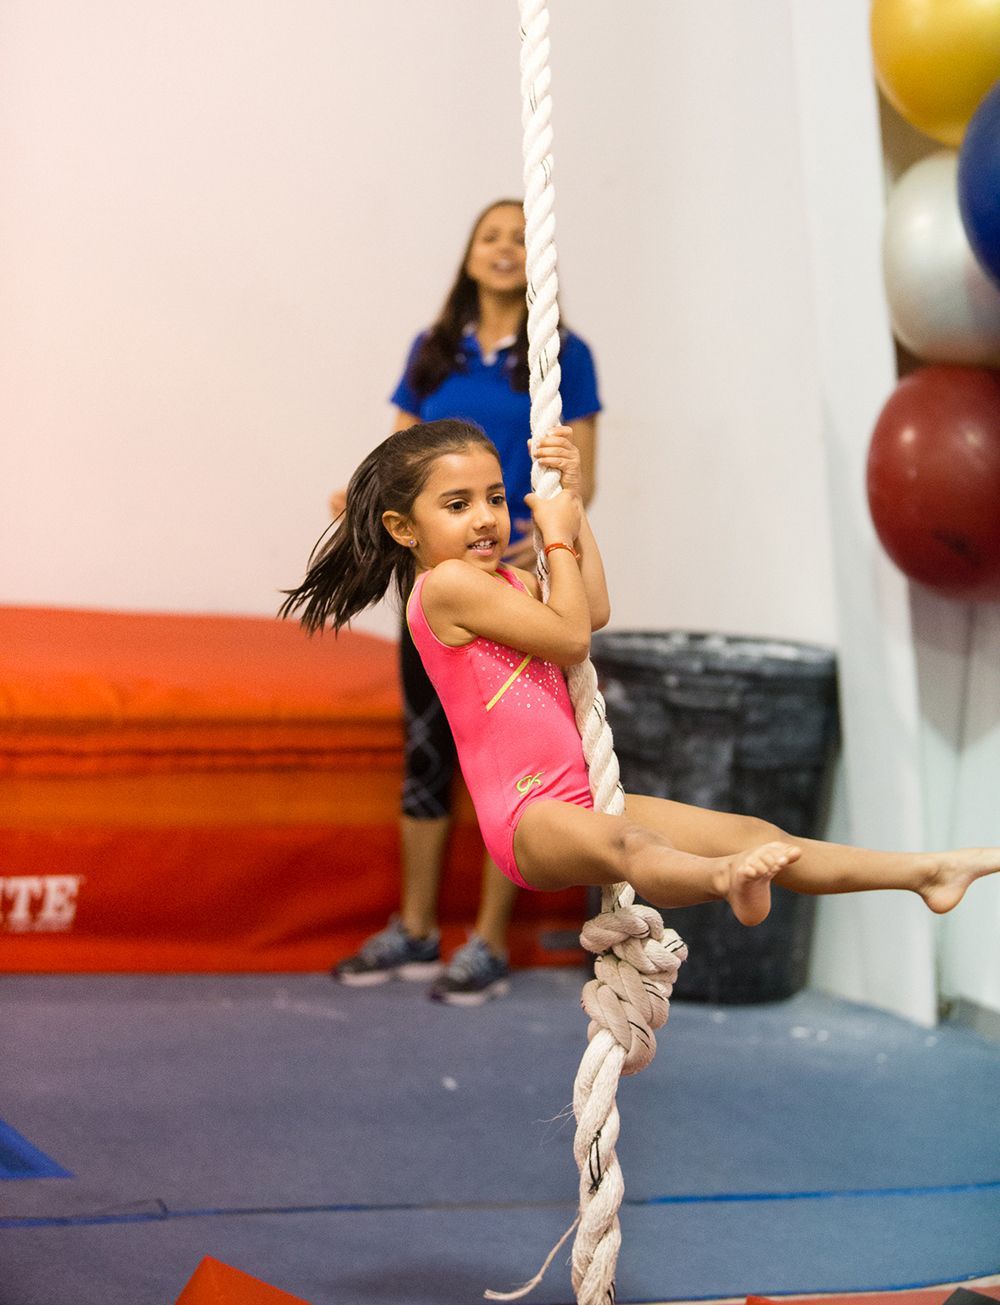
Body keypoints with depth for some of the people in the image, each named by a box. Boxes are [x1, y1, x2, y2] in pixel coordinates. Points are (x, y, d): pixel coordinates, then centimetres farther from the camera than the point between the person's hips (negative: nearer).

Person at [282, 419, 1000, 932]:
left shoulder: (503, 580, 18)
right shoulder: (444, 584, -12)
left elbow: (595, 610, 19)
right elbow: (571, 637, -14)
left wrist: (574, 503, 16)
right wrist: (557, 536, -1)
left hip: (581, 797, 9)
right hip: (528, 816, -9)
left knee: (759, 834, 0)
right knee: (621, 844, -42)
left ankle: (928, 872, -3)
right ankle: (724, 881, -73)